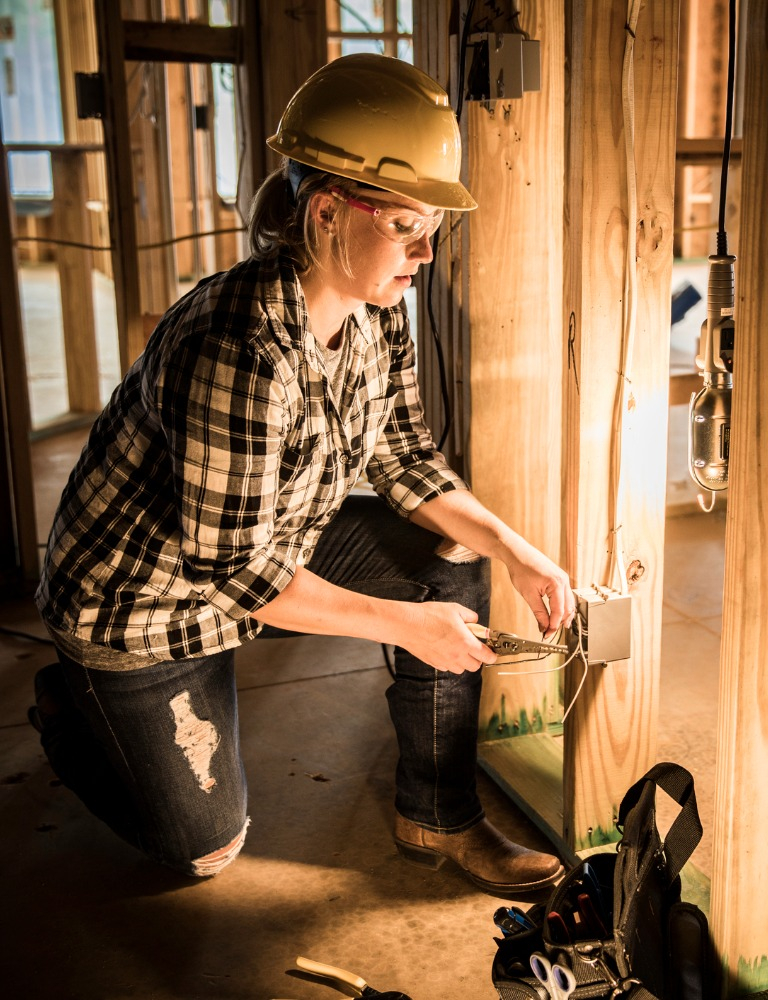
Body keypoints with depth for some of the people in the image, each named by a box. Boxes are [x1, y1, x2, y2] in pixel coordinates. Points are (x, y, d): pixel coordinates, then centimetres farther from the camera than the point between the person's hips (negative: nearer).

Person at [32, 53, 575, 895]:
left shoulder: (377, 316, -11)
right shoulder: (239, 351, -38)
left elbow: (405, 461, 0)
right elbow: (232, 568, -32)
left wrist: (514, 550, -13)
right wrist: (403, 624, -26)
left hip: (272, 546, 7)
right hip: (141, 597, -7)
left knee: (451, 566, -8)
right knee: (206, 845, 7)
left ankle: (437, 820, 6)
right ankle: (74, 708, 33)